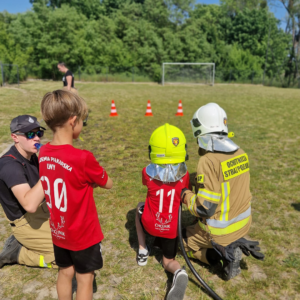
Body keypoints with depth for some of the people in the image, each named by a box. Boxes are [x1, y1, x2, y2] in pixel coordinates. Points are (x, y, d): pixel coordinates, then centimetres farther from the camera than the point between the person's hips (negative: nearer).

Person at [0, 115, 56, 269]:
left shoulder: (31, 155, 2)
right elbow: (29, 205, -38)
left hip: (43, 211, 9)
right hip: (26, 223, -8)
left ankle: (22, 243, 15)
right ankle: (17, 253, 4)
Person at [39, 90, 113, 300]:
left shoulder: (43, 153, -8)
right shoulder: (83, 158, -29)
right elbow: (108, 184, -13)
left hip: (58, 231, 6)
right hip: (83, 234, -6)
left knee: (65, 272, 25)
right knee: (85, 278, 15)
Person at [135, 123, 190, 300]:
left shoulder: (148, 172, -15)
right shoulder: (184, 174, -13)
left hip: (150, 224, 0)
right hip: (172, 228, 1)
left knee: (140, 207, 32)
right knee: (168, 262, 22)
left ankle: (143, 251, 29)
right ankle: (179, 272, -15)